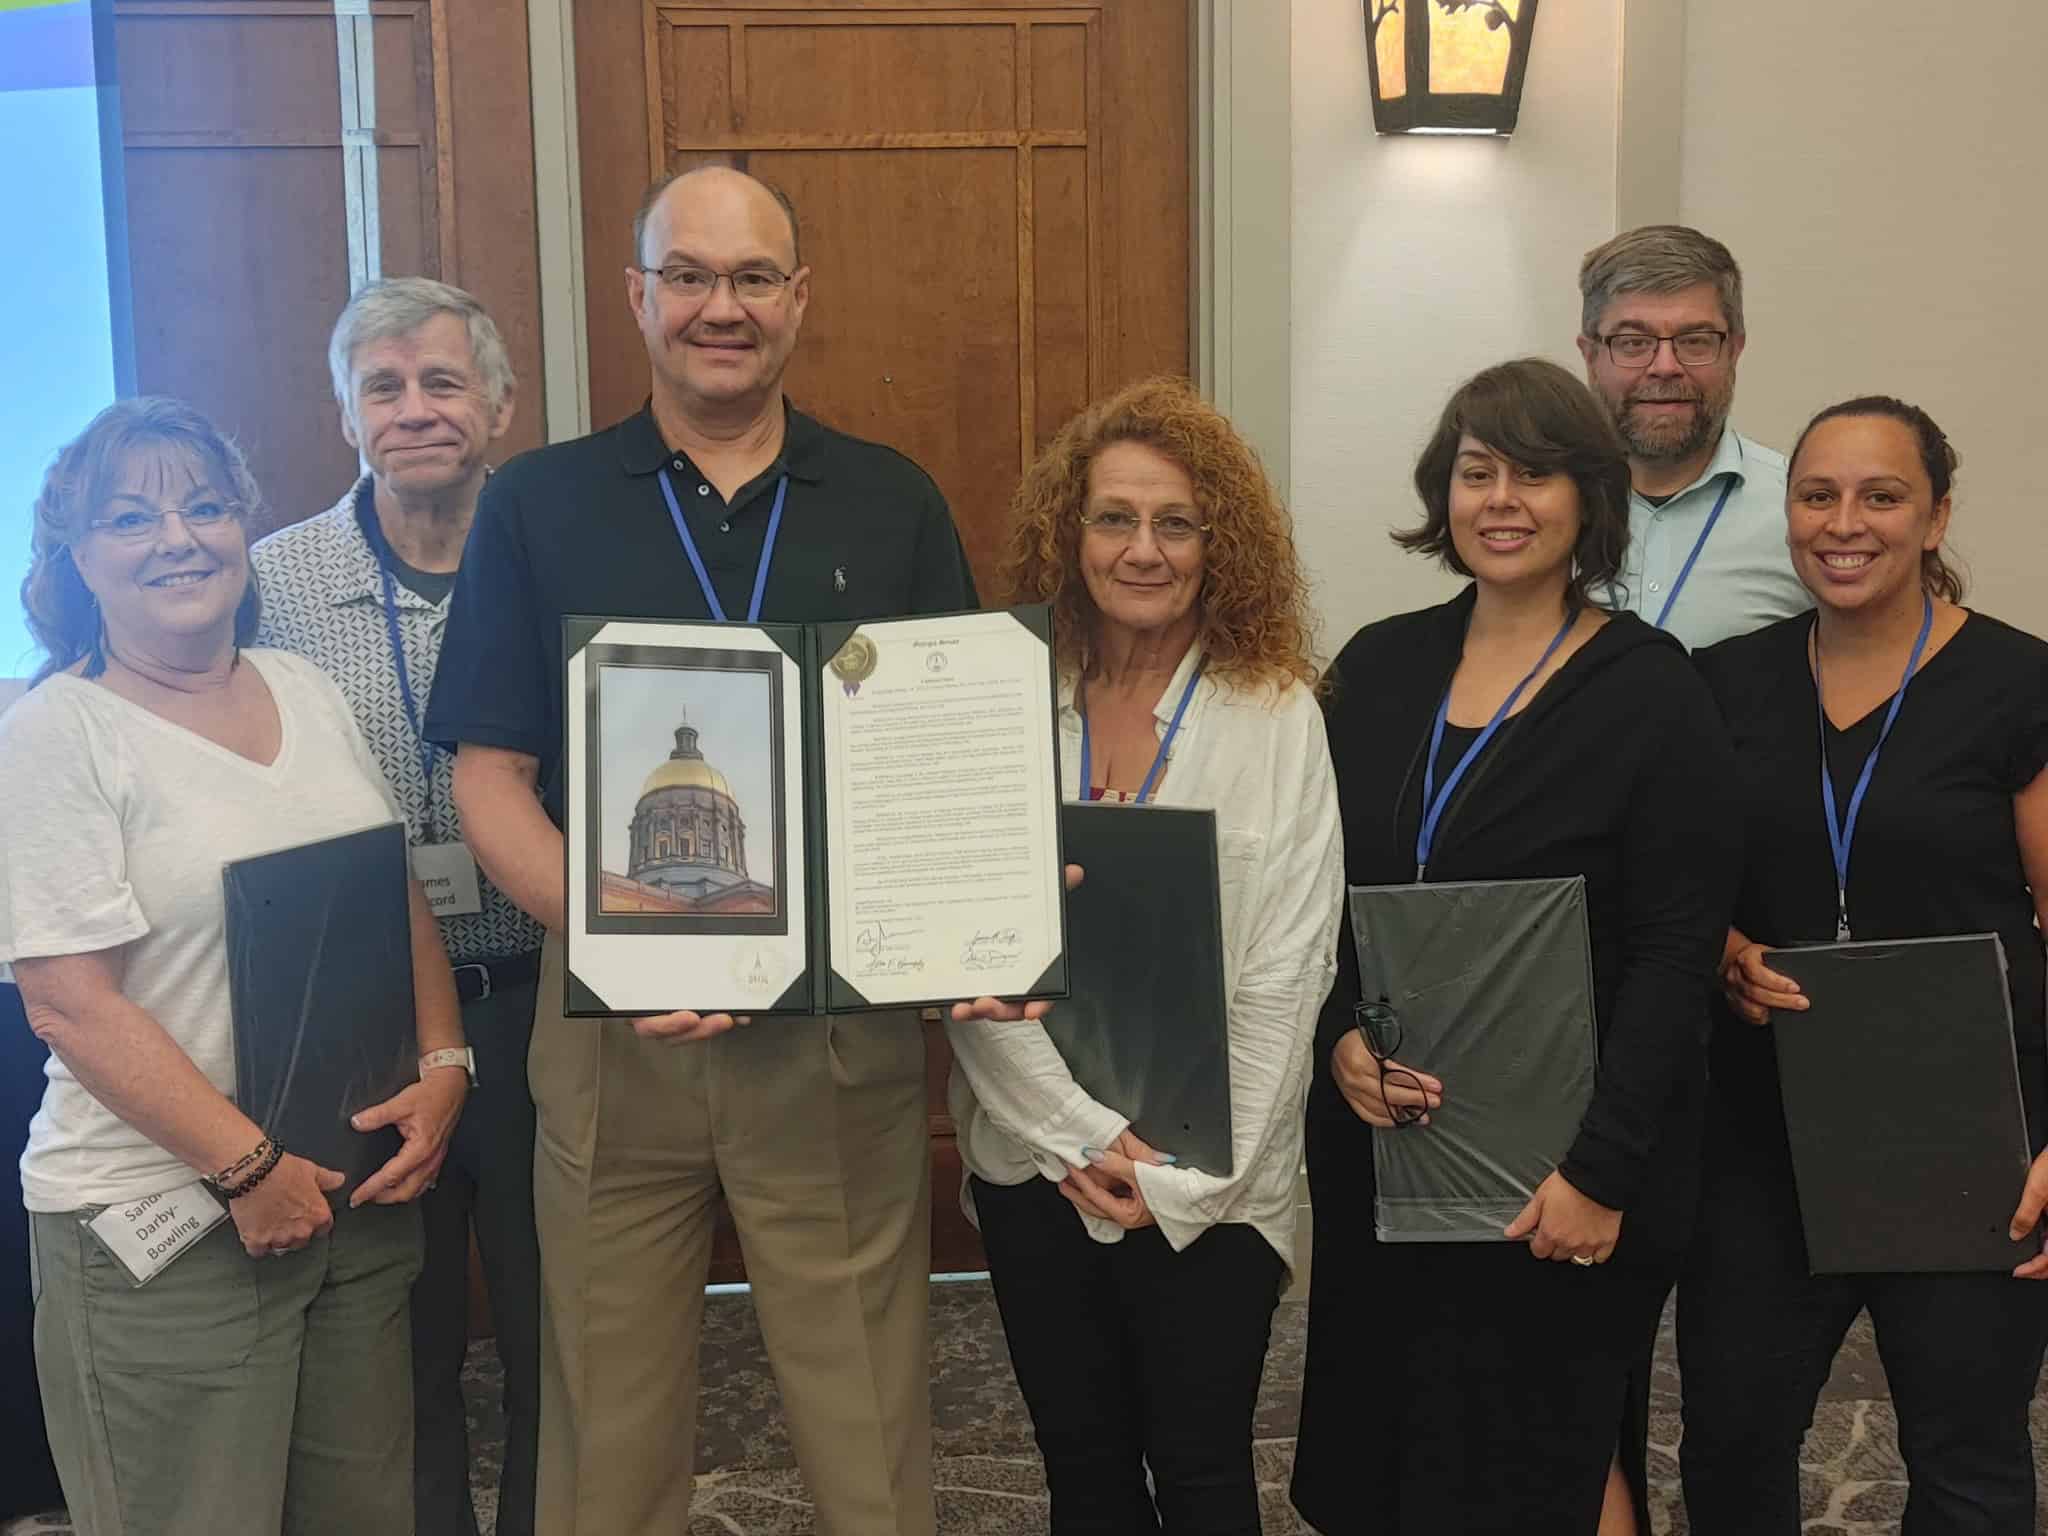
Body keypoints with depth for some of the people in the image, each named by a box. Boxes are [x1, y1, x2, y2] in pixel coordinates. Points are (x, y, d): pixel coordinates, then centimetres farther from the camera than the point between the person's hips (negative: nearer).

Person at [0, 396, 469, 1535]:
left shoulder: (310, 693, 8)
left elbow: (403, 900, 13)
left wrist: (445, 1066, -2)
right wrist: (249, 1167, -16)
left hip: (361, 1188, 6)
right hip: (160, 1219, -5)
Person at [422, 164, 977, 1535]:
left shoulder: (894, 504, 6)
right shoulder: (539, 506, 3)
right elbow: (491, 777, 0)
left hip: (847, 1022, 0)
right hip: (614, 1027, 0)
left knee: (869, 1418, 10)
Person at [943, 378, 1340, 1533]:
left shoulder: (1279, 715, -7)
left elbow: (1287, 974, -8)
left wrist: (1183, 1174, -11)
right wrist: (1082, 1136, -12)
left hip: (1209, 1184, -2)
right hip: (1034, 1163, 3)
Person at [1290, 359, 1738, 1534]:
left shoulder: (1650, 687, -8)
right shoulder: (1380, 665, 5)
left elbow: (1675, 952, -11)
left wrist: (1603, 1167, -16)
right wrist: (1341, 1038, -8)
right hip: (1381, 1142, 5)